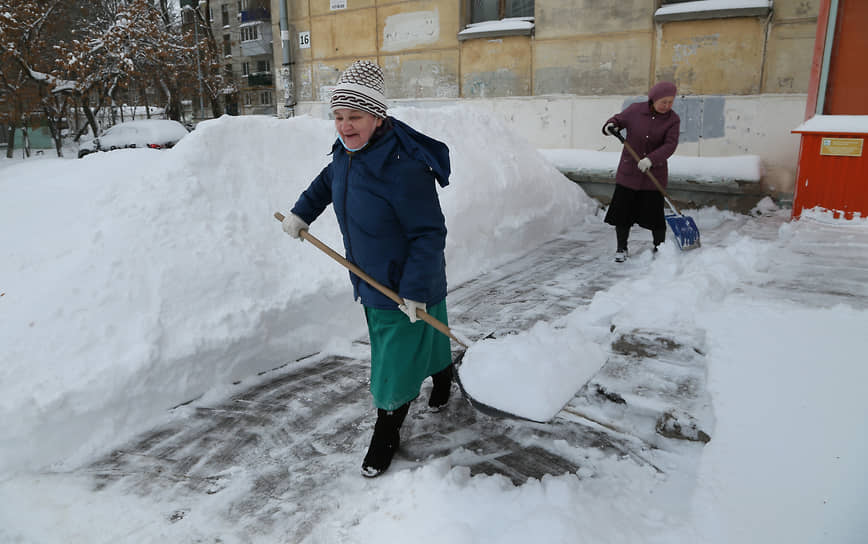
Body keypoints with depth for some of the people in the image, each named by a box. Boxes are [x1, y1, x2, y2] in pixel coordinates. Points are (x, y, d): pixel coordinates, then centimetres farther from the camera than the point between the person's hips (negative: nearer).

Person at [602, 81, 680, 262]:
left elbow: (670, 145, -15)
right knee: (622, 211, 3)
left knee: (654, 213, 0)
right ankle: (621, 248, 20)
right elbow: (619, 119, 12)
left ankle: (660, 249, 19)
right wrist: (611, 125, -12)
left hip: (654, 174, -1)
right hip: (628, 171, 1)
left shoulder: (673, 120, -5)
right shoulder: (635, 110, -4)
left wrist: (651, 159, -31)